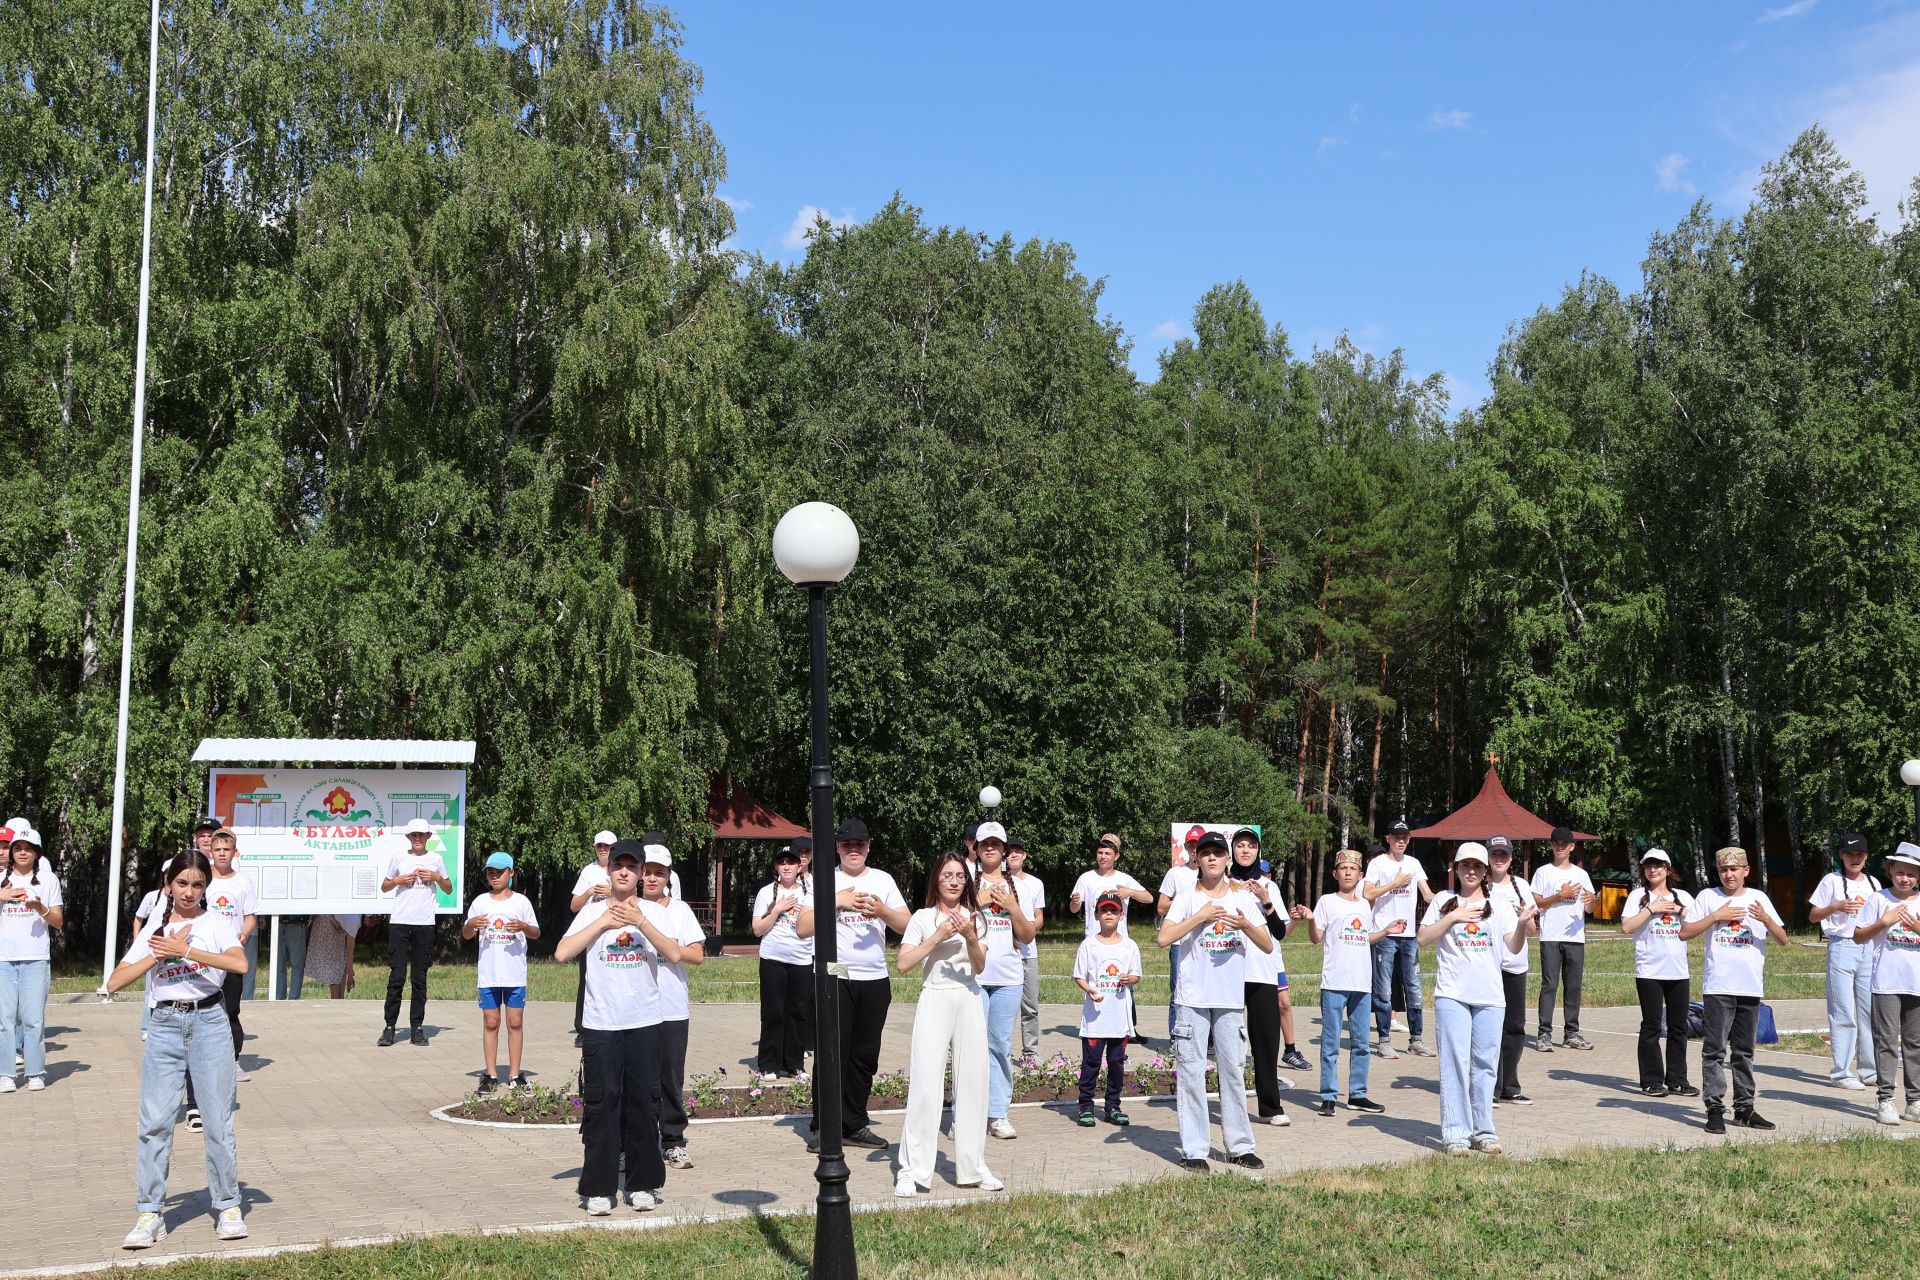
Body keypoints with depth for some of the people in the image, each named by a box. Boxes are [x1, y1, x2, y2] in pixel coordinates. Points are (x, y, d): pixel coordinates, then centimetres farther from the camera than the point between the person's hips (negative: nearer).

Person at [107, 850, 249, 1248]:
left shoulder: (215, 922, 1)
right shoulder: (155, 929, 9)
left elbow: (240, 963, -19)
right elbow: (115, 982, 0)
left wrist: (184, 950, -20)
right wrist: (161, 953, -10)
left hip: (209, 1021, -2)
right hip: (165, 1025, 2)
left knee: (218, 1121, 1)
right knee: (154, 1121, -1)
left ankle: (228, 1207, 12)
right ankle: (149, 1214, 6)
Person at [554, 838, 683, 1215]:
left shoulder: (652, 912, 3)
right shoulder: (593, 911, 3)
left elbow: (674, 955, -11)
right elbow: (562, 953, -9)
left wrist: (639, 922, -21)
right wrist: (604, 921, -12)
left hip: (644, 1023, 1)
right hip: (600, 1025, 0)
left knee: (642, 1102, 5)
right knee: (601, 1104, 1)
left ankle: (642, 1183, 17)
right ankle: (600, 1187, 9)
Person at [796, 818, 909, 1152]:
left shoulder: (883, 880, 9)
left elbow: (905, 925, 5)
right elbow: (802, 928, -8)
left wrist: (883, 911, -14)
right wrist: (836, 902, -15)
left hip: (875, 980, 3)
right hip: (834, 978, -3)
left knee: (864, 1055, 8)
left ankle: (854, 1125, 17)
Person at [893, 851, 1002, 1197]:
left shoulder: (974, 917, 9)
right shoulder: (923, 918, 1)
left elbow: (979, 966, 0)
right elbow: (902, 964, -9)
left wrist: (970, 937, -18)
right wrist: (938, 936, -15)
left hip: (970, 1001, 3)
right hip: (934, 1000, -3)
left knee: (972, 1081, 5)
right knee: (925, 1083, -8)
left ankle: (972, 1166, 16)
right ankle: (913, 1171, -4)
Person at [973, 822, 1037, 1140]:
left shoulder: (1016, 887, 13)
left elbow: (1027, 936, 9)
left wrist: (1012, 906, -5)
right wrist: (977, 901, -11)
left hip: (1007, 977, 3)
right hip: (972, 974, -3)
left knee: (1001, 1045, 6)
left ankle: (997, 1113, 12)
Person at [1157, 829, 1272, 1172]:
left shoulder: (1244, 898, 8)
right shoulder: (1188, 898, 2)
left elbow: (1268, 946, 4)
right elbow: (1163, 938, -11)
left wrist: (1245, 925, -14)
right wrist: (1201, 916, -14)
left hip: (1231, 999, 2)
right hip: (1193, 998, -2)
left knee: (1234, 1070, 5)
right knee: (1191, 1071, -2)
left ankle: (1239, 1146, 14)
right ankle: (1193, 1150, 3)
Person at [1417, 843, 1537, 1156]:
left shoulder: (1499, 905, 11)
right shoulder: (1443, 901, 9)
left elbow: (1514, 947, 4)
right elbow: (1423, 939, 1)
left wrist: (1522, 923, -14)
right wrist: (1453, 917, -8)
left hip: (1490, 996, 2)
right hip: (1452, 994, -2)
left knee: (1485, 1064, 4)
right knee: (1455, 1061, -7)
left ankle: (1483, 1131, 12)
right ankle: (1455, 1133, -4)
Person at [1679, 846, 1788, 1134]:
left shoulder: (1759, 898, 10)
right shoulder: (1708, 897, 4)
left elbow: (1783, 940, 6)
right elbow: (1684, 934, -1)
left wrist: (1765, 919, -12)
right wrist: (1716, 916, -10)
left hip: (1751, 988, 3)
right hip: (1718, 987, -3)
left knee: (1744, 1051, 11)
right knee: (1715, 1049, -6)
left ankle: (1744, 1108, 17)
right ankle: (1715, 1108, -4)